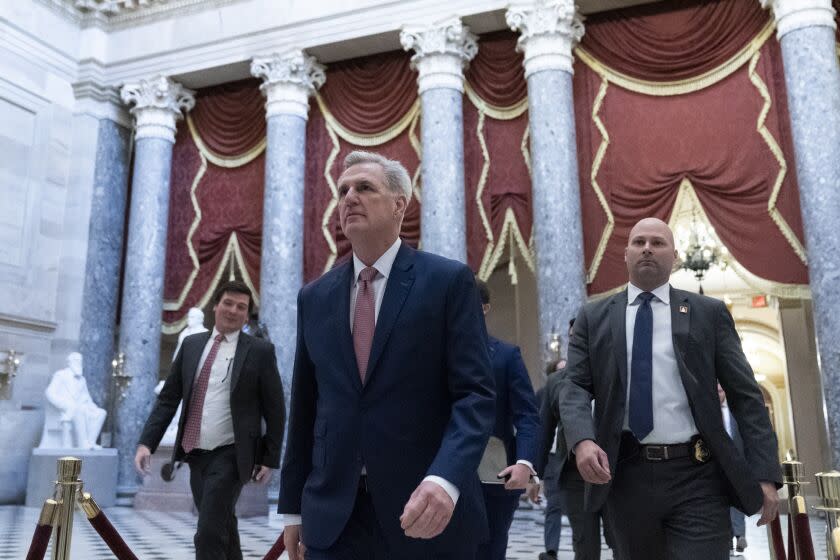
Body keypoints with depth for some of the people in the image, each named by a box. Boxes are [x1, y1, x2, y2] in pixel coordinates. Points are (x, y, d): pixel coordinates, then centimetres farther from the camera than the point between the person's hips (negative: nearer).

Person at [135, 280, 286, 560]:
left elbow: (275, 410, -2)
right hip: (195, 454, 5)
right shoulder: (191, 344, 8)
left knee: (209, 533, -10)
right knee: (221, 530, 18)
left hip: (230, 455, -5)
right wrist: (147, 442, -2)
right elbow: (168, 398, 8)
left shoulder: (260, 351, -4)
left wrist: (269, 458, -3)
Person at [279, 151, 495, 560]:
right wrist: (293, 506, 11)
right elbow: (304, 406, 11)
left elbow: (475, 393, -11)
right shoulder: (314, 297, 9)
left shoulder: (449, 281, -4)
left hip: (427, 509, -3)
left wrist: (445, 479, -26)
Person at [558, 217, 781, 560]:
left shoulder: (709, 313, 7)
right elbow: (575, 386, 2)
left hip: (696, 478, -1)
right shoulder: (594, 318, 9)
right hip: (625, 476, 2)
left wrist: (764, 473, -3)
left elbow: (745, 394, 5)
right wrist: (583, 440, -18)